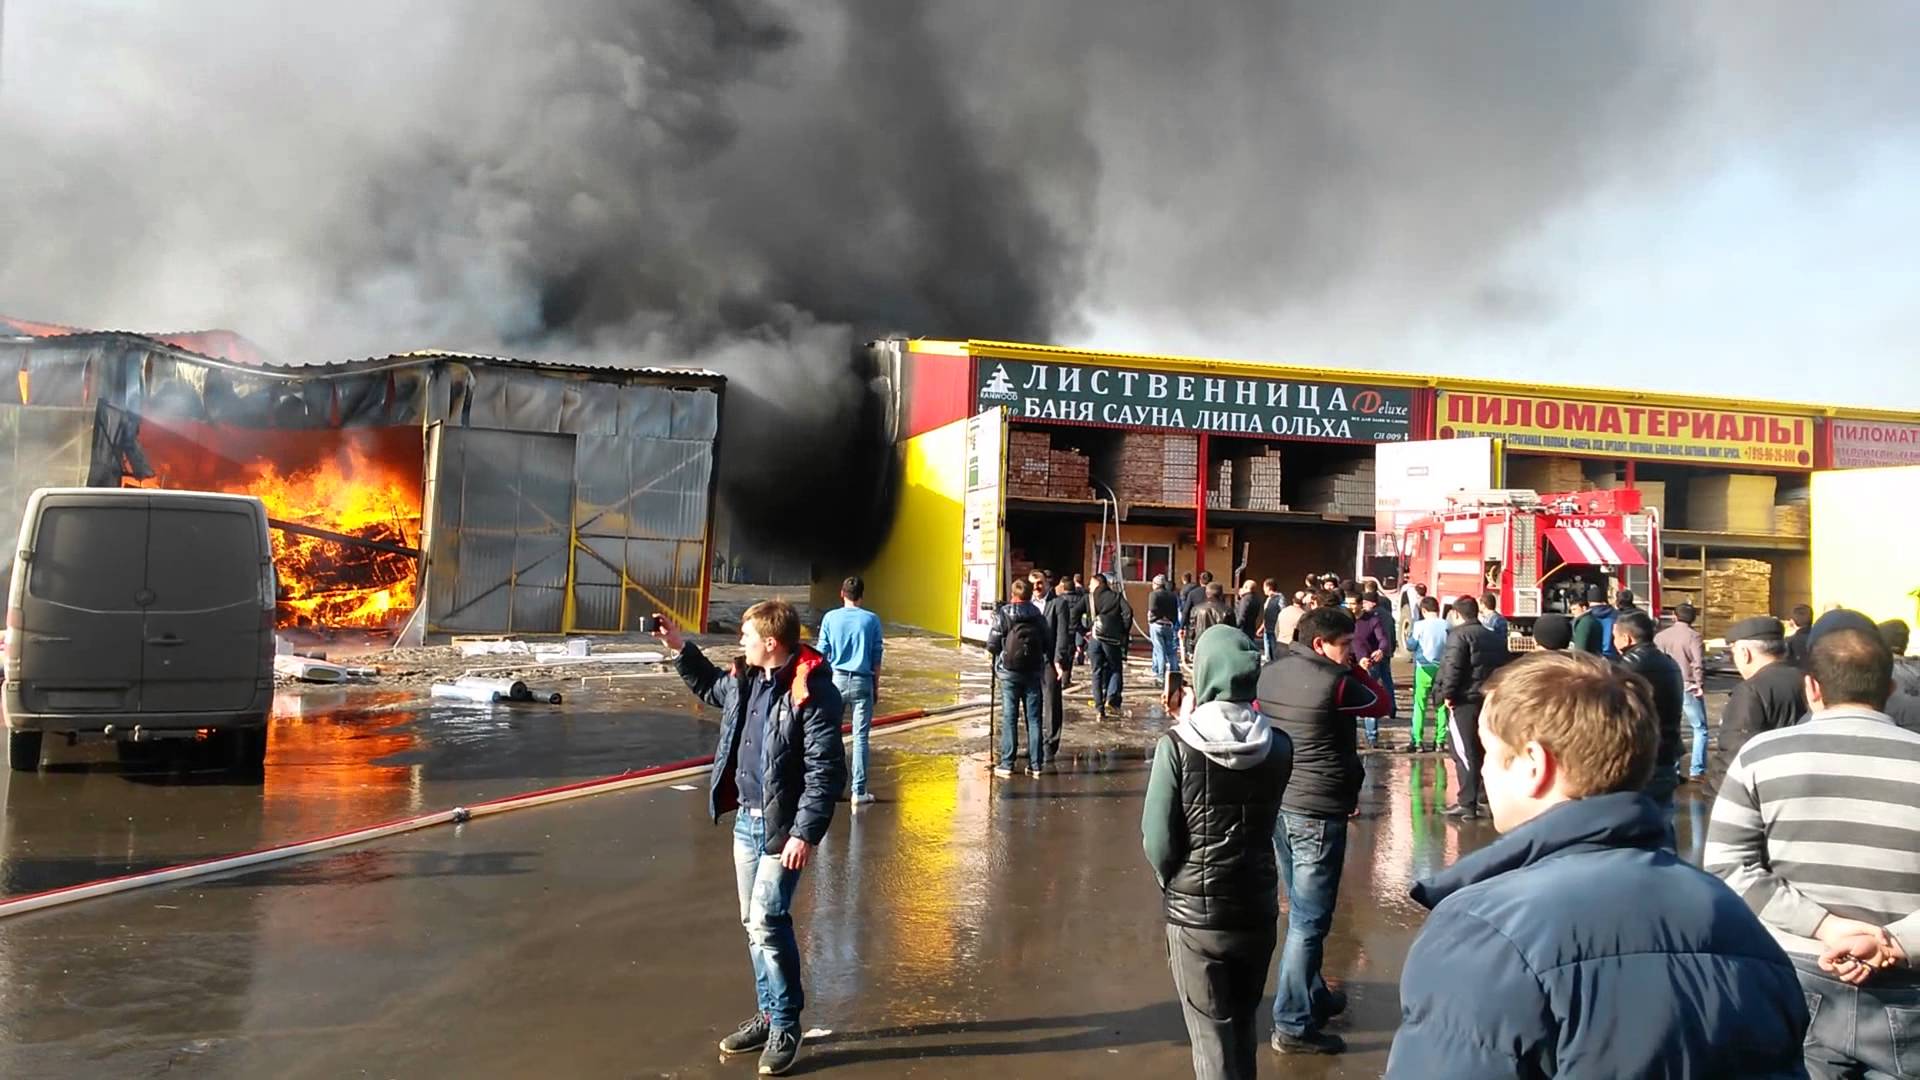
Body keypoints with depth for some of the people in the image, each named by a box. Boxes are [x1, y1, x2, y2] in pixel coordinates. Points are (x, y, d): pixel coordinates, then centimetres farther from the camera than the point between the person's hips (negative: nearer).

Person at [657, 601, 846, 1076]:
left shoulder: (811, 690, -19)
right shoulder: (744, 679, 6)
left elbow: (825, 770, -20)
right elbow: (711, 687, 31)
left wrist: (806, 833, -23)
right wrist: (680, 648, 21)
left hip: (782, 826, -8)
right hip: (746, 820, 8)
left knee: (766, 921, -10)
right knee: (754, 923, 14)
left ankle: (785, 1026, 5)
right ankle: (769, 1014, 28)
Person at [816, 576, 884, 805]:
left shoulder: (830, 618, 1)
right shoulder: (871, 620, 0)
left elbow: (822, 654, 4)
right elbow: (877, 657, 2)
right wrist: (876, 686, 11)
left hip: (836, 679, 1)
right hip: (862, 682, -1)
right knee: (861, 737, 1)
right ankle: (859, 792, 1)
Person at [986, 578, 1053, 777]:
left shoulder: (1003, 615, -7)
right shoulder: (1037, 615, 1)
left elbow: (992, 645, -10)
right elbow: (1048, 646, 1)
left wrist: (997, 655, 12)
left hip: (1009, 672, -2)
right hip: (1034, 671, 2)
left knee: (1009, 718, 2)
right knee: (1034, 718, 7)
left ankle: (1007, 764, 2)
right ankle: (1036, 764, 8)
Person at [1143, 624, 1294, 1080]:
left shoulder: (1177, 747, -17)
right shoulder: (1278, 747, -8)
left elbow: (1158, 841, -13)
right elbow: (1261, 819, 5)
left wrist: (1172, 881, 5)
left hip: (1195, 911, -3)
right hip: (1257, 907, 4)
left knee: (1213, 1038, 9)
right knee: (1244, 1026, 23)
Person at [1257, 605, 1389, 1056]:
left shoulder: (1270, 673, 5)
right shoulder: (1334, 681, -16)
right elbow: (1381, 704, 0)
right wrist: (1352, 667, 7)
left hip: (1276, 804, 8)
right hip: (1318, 811, -8)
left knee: (1302, 911, 21)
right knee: (1310, 920, -1)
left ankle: (1314, 996, 36)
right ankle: (1292, 1025, 4)